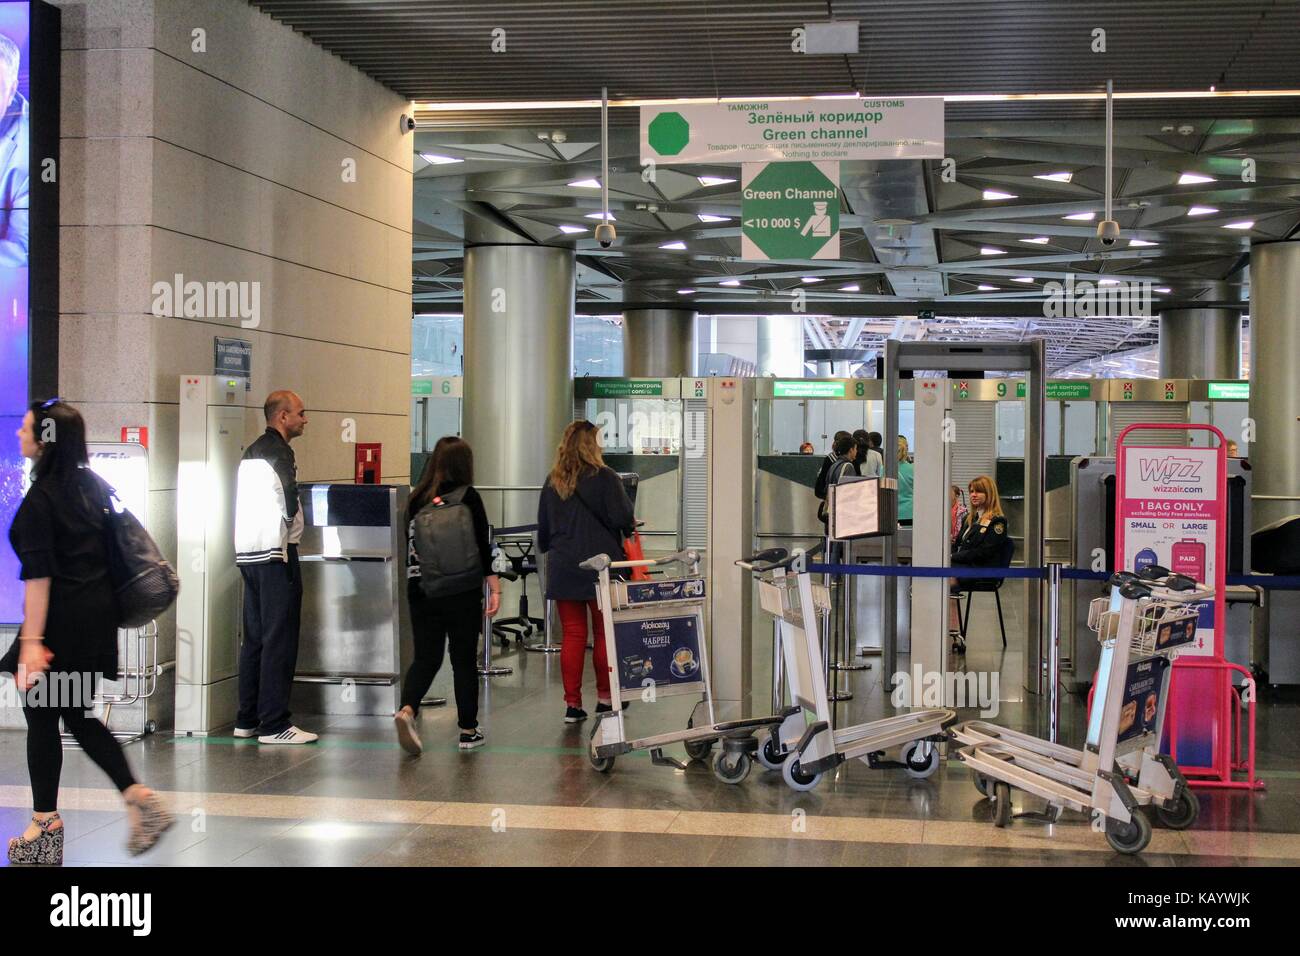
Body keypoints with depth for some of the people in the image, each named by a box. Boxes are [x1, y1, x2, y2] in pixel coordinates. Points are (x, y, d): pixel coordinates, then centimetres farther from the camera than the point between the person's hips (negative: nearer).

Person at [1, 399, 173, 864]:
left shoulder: (39, 499, -16)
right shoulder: (93, 485, 8)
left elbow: (38, 576, -21)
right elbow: (109, 549, 15)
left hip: (61, 619, -8)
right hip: (98, 614, 8)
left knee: (42, 718, 5)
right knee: (79, 715, 16)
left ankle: (45, 829, 13)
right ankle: (141, 800, 7)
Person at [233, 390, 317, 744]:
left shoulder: (250, 453, 18)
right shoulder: (278, 454, -12)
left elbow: (248, 503, 16)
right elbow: (289, 507, -21)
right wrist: (286, 535, -8)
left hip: (247, 553, 10)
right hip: (275, 555, -10)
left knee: (254, 637, 13)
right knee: (279, 639, -7)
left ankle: (247, 720, 17)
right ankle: (274, 725, -7)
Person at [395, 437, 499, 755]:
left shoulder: (417, 498, 4)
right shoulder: (468, 497, -8)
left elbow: (410, 544, 12)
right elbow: (483, 547, -9)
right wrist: (495, 588, -5)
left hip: (420, 590, 3)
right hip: (462, 592, -3)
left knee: (425, 657, 8)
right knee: (464, 660, 7)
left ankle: (407, 709, -17)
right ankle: (468, 731, 14)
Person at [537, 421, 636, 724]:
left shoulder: (552, 482, 7)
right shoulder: (604, 477, -8)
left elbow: (543, 529, 13)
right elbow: (623, 517, -11)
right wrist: (630, 523, 11)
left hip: (563, 570, 4)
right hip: (599, 568, -4)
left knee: (572, 636, 6)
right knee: (605, 634, 9)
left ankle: (572, 704, 5)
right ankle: (605, 697, 16)